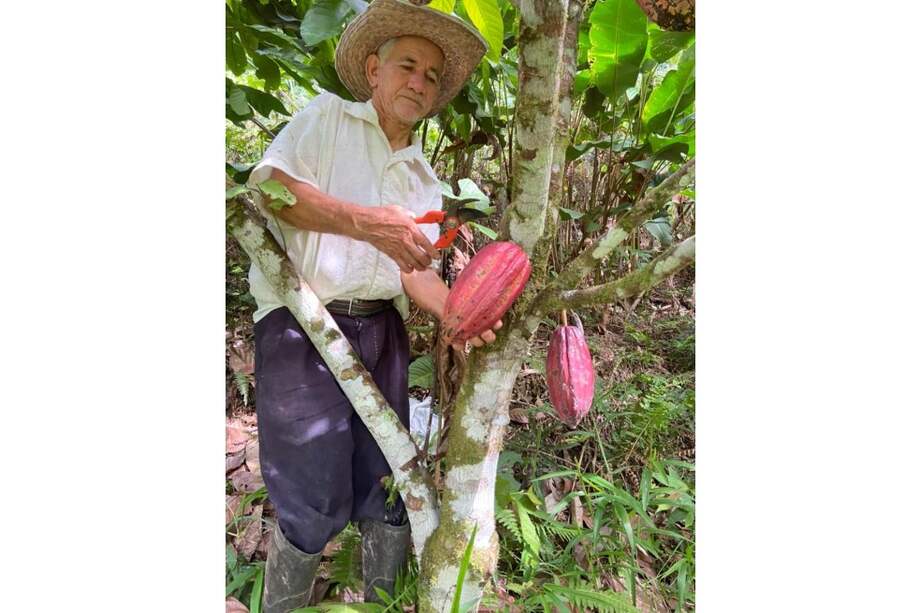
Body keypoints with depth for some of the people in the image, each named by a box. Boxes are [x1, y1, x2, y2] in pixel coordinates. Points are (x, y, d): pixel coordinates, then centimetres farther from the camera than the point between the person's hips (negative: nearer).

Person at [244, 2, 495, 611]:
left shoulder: (424, 181, 16)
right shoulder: (326, 115, 6)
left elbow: (416, 269, 8)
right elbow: (270, 183, -12)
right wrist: (365, 222, -27)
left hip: (381, 331, 5)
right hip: (302, 326, -4)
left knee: (388, 488, 11)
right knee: (316, 501, 0)